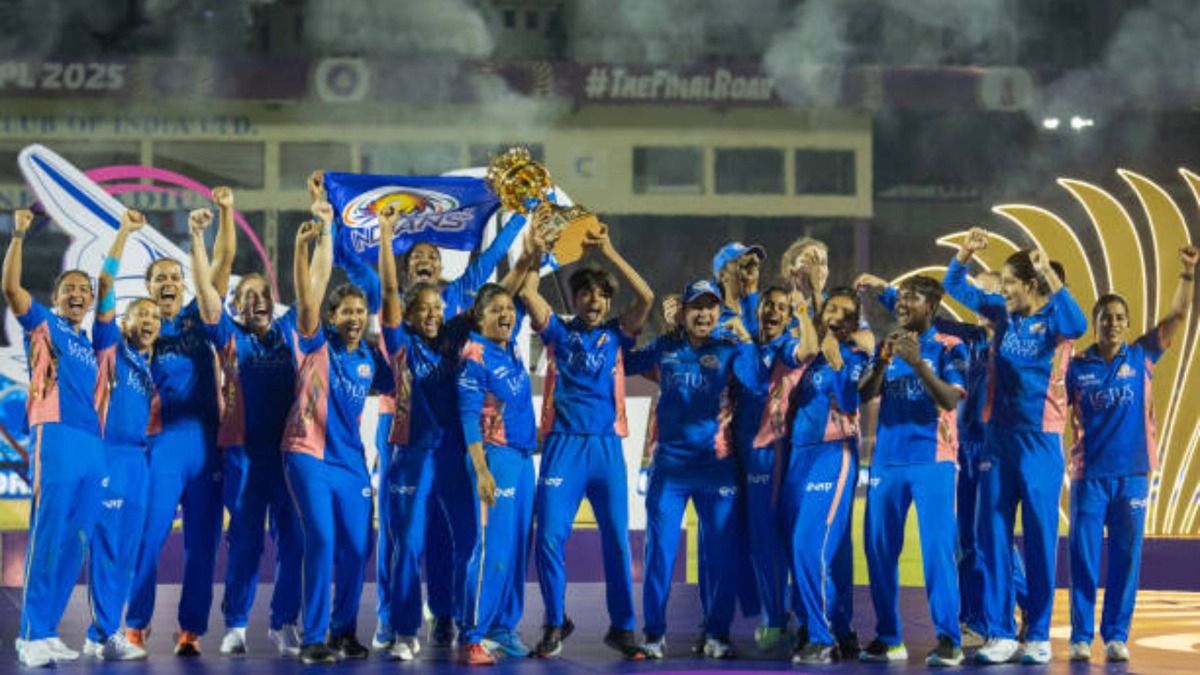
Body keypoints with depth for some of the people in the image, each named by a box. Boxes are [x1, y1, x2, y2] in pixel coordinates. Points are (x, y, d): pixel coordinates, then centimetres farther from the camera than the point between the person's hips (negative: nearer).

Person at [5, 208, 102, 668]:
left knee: (75, 544, 5)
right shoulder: (42, 323, 9)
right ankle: (32, 635, -9)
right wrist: (19, 236, -11)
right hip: (57, 437, -6)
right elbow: (10, 286, -6)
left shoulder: (89, 344, 24)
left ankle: (48, 631, 10)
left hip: (93, 445, 6)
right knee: (47, 538, -10)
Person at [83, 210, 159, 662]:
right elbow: (105, 288, -5)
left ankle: (106, 633, 11)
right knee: (106, 544, -7)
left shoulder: (151, 369, 18)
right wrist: (123, 234, -9)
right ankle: (104, 635, -6)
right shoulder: (110, 346, 3)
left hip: (139, 459, 6)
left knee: (127, 549, 6)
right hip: (109, 454, -6)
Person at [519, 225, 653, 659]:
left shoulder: (616, 335, 11)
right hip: (563, 445, -1)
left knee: (617, 539, 2)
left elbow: (646, 298, -3)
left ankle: (622, 627, 11)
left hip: (607, 446, 1)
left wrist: (608, 252, -6)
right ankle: (556, 623, 10)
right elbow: (527, 290, -2)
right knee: (550, 537, -5)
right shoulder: (559, 333, 9)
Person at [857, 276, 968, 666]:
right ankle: (888, 637, 10)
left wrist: (917, 363, -21)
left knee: (937, 547, -11)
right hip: (886, 461, 5)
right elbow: (865, 394, 2)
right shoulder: (887, 346, 14)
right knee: (879, 549, 2)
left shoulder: (949, 348, 1)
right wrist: (883, 360, -15)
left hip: (932, 461, -4)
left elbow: (950, 400, -10)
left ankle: (948, 639, -12)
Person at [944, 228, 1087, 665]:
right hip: (998, 435, 6)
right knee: (993, 536, 4)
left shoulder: (1053, 318, -10)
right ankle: (1000, 632, 9)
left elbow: (1079, 325, -32)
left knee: (1039, 539, 1)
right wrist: (966, 253, -6)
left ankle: (1039, 635, 7)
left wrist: (1051, 276, -35)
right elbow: (955, 288, 12)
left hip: (1040, 439, -6)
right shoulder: (1003, 313, 6)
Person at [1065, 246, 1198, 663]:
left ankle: (1117, 635, 10)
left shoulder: (1141, 358, 4)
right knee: (1084, 556, -1)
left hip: (1132, 473, 1)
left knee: (1126, 558, 4)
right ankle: (1081, 636, 4)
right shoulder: (1076, 367, 1)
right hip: (1089, 473, -1)